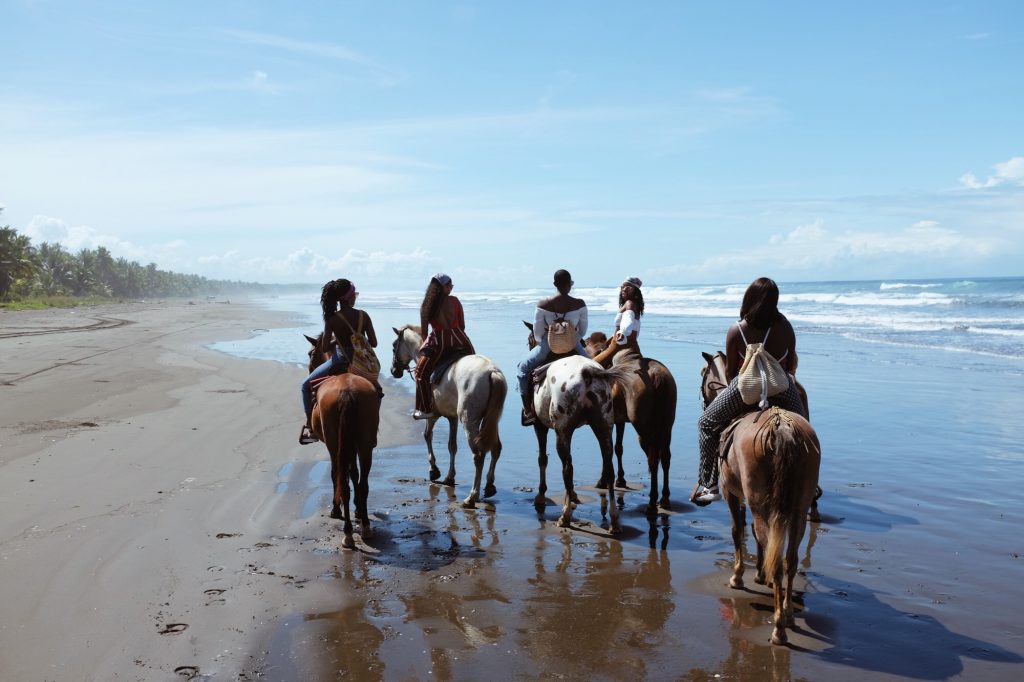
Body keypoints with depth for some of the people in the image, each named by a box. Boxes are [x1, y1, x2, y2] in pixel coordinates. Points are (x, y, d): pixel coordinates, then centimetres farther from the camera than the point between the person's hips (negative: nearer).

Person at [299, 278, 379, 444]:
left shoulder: (332, 319, -11)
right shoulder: (363, 316, -5)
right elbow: (374, 343, -3)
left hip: (340, 360, -3)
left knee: (306, 385, 15)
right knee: (376, 387, 34)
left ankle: (309, 425, 8)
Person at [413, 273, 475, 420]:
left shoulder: (426, 305, 0)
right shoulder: (455, 301, 3)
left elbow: (424, 330, 2)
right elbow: (462, 325, 7)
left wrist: (426, 345, 19)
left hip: (438, 342, -2)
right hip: (458, 338, 2)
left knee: (421, 373, 13)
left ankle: (426, 409, 11)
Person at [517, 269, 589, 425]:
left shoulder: (543, 304, -13)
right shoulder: (579, 304, -10)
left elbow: (537, 333, -6)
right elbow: (583, 331, 0)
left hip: (547, 347, -1)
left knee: (523, 370, 23)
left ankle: (528, 412, 19)